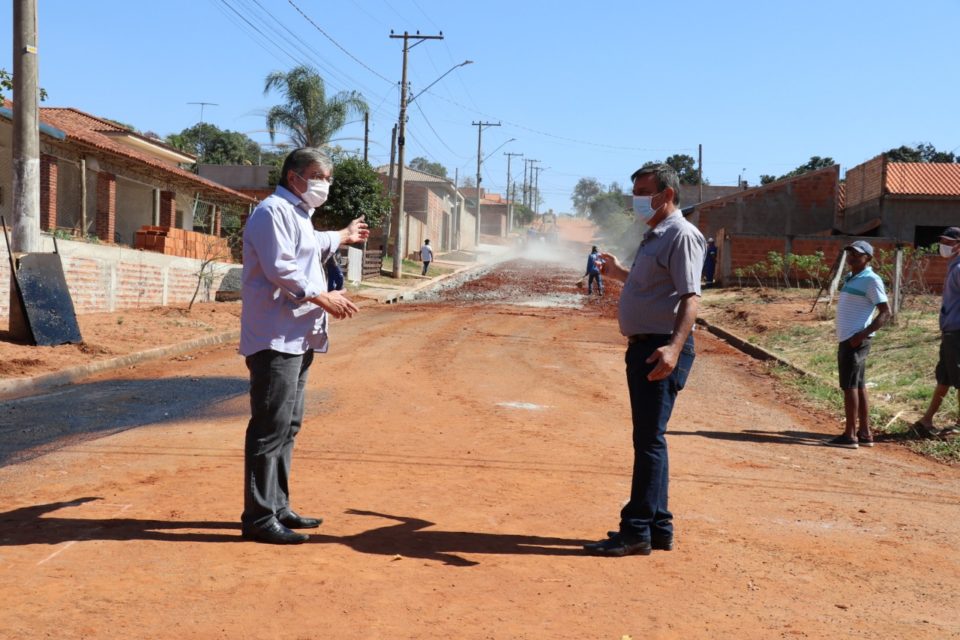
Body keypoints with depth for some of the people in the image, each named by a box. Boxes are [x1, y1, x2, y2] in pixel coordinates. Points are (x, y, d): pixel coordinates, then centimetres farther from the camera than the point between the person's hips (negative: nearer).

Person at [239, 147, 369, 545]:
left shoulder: (298, 215, 23)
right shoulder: (273, 211, -10)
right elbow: (281, 268, -21)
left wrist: (341, 237, 55)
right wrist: (324, 298, -18)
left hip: (298, 339, 11)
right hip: (275, 339, -11)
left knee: (288, 426, 15)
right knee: (271, 427, -10)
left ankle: (277, 507, 24)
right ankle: (259, 518, -6)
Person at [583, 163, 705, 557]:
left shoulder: (682, 236, -12)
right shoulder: (654, 237, 19)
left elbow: (690, 297, -23)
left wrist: (673, 348, -36)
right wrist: (619, 274, 42)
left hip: (662, 350, -11)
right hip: (642, 347, 11)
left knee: (649, 439, -8)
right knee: (647, 438, 14)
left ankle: (637, 531, -3)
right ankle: (658, 528, 22)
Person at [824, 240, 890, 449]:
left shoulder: (871, 280, -12)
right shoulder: (851, 278, 17)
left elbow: (885, 312, -17)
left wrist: (862, 335, -23)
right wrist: (848, 339, 17)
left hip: (856, 341, -10)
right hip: (847, 340, 10)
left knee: (850, 386, -7)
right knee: (858, 386, 12)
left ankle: (850, 435, -4)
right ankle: (865, 434, 18)